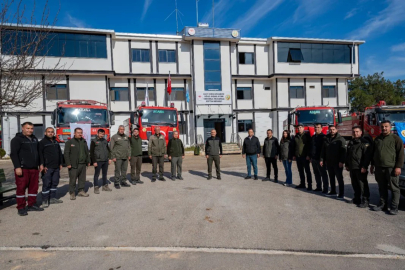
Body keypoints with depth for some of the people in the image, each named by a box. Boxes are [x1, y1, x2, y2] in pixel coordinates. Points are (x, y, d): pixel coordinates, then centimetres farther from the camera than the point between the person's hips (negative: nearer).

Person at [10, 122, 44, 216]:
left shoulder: (34, 139, 17)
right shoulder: (17, 139, -4)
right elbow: (14, 154, -11)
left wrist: (40, 164, 17)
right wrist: (17, 167, -18)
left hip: (34, 168, 7)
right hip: (22, 168, -6)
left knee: (34, 187, 9)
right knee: (21, 188, -2)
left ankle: (32, 205, 20)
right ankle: (21, 207, 6)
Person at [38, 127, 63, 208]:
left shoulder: (56, 142, 17)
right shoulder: (42, 142, -3)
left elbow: (60, 153, 21)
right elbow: (40, 154, -12)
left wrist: (60, 163, 17)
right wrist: (41, 165, -20)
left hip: (56, 167, 7)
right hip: (47, 168, -7)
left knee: (55, 183, 12)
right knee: (46, 184, -5)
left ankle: (52, 198, 22)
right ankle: (44, 201, 2)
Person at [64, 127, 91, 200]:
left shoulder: (84, 141, 14)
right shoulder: (70, 142, -3)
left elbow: (87, 152, 20)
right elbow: (66, 153, -7)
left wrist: (88, 161, 16)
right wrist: (68, 164, -12)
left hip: (83, 164, 6)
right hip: (74, 165, -5)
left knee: (82, 179, 11)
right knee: (72, 179, -2)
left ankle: (81, 191, 21)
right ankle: (72, 193, 8)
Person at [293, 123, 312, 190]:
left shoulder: (307, 135, -4)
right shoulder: (296, 136, 13)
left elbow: (309, 145, -9)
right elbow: (294, 146, 18)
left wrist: (308, 155, -15)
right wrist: (294, 155, 13)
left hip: (305, 156, -6)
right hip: (298, 156, 6)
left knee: (307, 171, -3)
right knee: (300, 171, 11)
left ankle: (309, 185, 1)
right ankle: (302, 184, 20)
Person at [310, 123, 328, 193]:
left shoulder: (323, 137, -9)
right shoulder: (313, 137, 15)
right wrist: (310, 156, 15)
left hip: (320, 159, -8)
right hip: (314, 159, 8)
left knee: (323, 174, -1)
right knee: (316, 174, 14)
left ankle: (325, 189, 5)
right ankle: (319, 187, 24)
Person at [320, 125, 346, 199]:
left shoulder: (340, 139, -7)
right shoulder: (326, 139, 10)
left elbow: (343, 151, -13)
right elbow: (323, 150, 14)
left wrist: (341, 161, -20)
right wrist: (322, 159, 7)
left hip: (337, 163, -6)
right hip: (329, 163, 6)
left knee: (339, 178, -2)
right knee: (331, 178, 15)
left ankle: (341, 194, 4)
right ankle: (333, 191, 27)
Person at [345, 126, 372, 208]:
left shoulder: (365, 143, -7)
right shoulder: (350, 143, 18)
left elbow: (367, 156, -14)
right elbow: (347, 155, 24)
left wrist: (364, 167, -19)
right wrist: (347, 165, 20)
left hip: (360, 168, -7)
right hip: (352, 168, 7)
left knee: (363, 185, -3)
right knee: (355, 185, 14)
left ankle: (365, 201, 3)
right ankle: (356, 199, 24)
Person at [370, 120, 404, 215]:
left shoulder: (396, 138, -2)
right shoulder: (377, 139, 16)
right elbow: (373, 153, 22)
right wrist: (372, 165, 19)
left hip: (391, 168, -5)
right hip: (379, 168, 5)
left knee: (394, 188, 0)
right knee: (382, 188, 11)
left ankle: (394, 207, 7)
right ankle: (382, 205, 20)